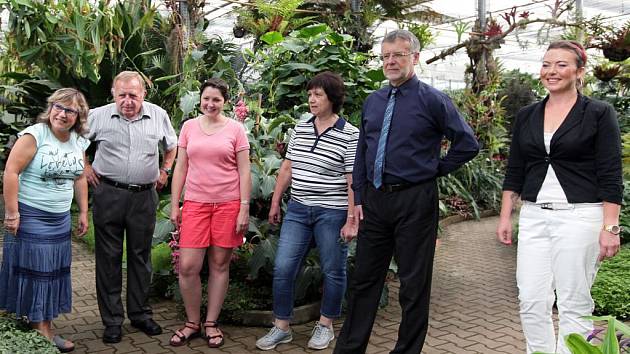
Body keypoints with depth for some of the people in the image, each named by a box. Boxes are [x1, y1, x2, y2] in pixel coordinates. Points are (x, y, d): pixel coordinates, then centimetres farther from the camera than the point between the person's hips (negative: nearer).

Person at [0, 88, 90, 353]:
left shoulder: (79, 142, 6)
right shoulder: (35, 134, -13)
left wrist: (83, 213, 12)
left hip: (61, 218, 6)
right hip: (30, 216, -6)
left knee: (54, 270, 10)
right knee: (34, 269, 1)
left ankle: (44, 326, 22)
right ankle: (39, 331, 11)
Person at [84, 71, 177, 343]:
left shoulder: (159, 116, 2)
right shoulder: (98, 116, -3)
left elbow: (171, 146, 19)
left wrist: (165, 171, 10)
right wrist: (85, 168, 3)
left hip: (144, 196, 1)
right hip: (108, 195, -1)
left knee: (141, 256, 10)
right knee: (109, 257, 4)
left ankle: (140, 314, 24)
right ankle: (112, 319, 16)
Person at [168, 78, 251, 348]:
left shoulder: (235, 129, 2)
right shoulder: (189, 126, 9)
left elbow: (244, 171, 0)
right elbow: (180, 168, 11)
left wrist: (244, 208, -6)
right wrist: (174, 205, 7)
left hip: (228, 204, -1)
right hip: (195, 204, 2)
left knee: (219, 265, 6)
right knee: (188, 266, -4)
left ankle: (211, 323, 20)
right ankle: (192, 322, 17)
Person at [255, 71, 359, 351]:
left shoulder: (350, 135, -8)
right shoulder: (300, 129, 9)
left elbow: (354, 181, -10)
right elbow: (287, 168, 14)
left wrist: (351, 220, -14)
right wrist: (275, 202, 14)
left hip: (332, 213, -4)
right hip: (298, 210, 5)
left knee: (333, 272, 8)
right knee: (283, 268, 2)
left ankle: (326, 325, 27)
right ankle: (281, 327, 16)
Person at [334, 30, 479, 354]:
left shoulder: (433, 100, -5)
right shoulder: (372, 101, 11)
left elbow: (468, 144, -5)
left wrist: (435, 169, -2)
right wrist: (359, 198, 9)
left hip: (415, 200, -5)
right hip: (374, 199, 5)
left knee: (414, 285, 6)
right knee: (364, 279, 13)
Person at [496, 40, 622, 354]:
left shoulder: (599, 114, -2)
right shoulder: (526, 116, 10)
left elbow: (610, 177, -5)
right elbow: (514, 171, 12)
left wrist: (610, 227, -11)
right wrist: (505, 217, 9)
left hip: (579, 217, -4)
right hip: (533, 218, 4)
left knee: (573, 304, 4)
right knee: (531, 301, 5)